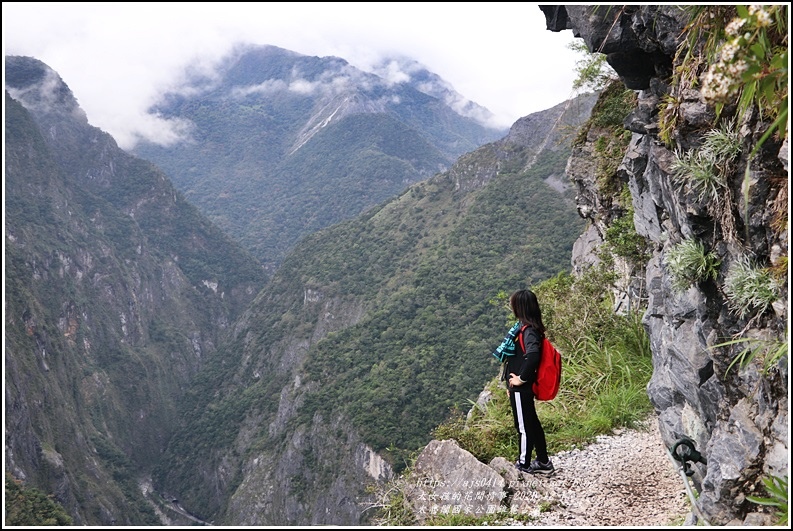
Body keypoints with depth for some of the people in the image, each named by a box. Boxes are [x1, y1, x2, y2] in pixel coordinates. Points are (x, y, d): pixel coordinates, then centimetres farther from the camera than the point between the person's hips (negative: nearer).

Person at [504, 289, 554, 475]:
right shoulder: (527, 327, 7)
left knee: (524, 426, 6)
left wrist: (521, 378, -25)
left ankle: (523, 465, 21)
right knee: (532, 423, 18)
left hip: (521, 388, -9)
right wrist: (511, 383, 16)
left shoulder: (529, 331, -21)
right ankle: (543, 462, 30)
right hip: (519, 387, 9)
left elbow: (532, 355, -37)